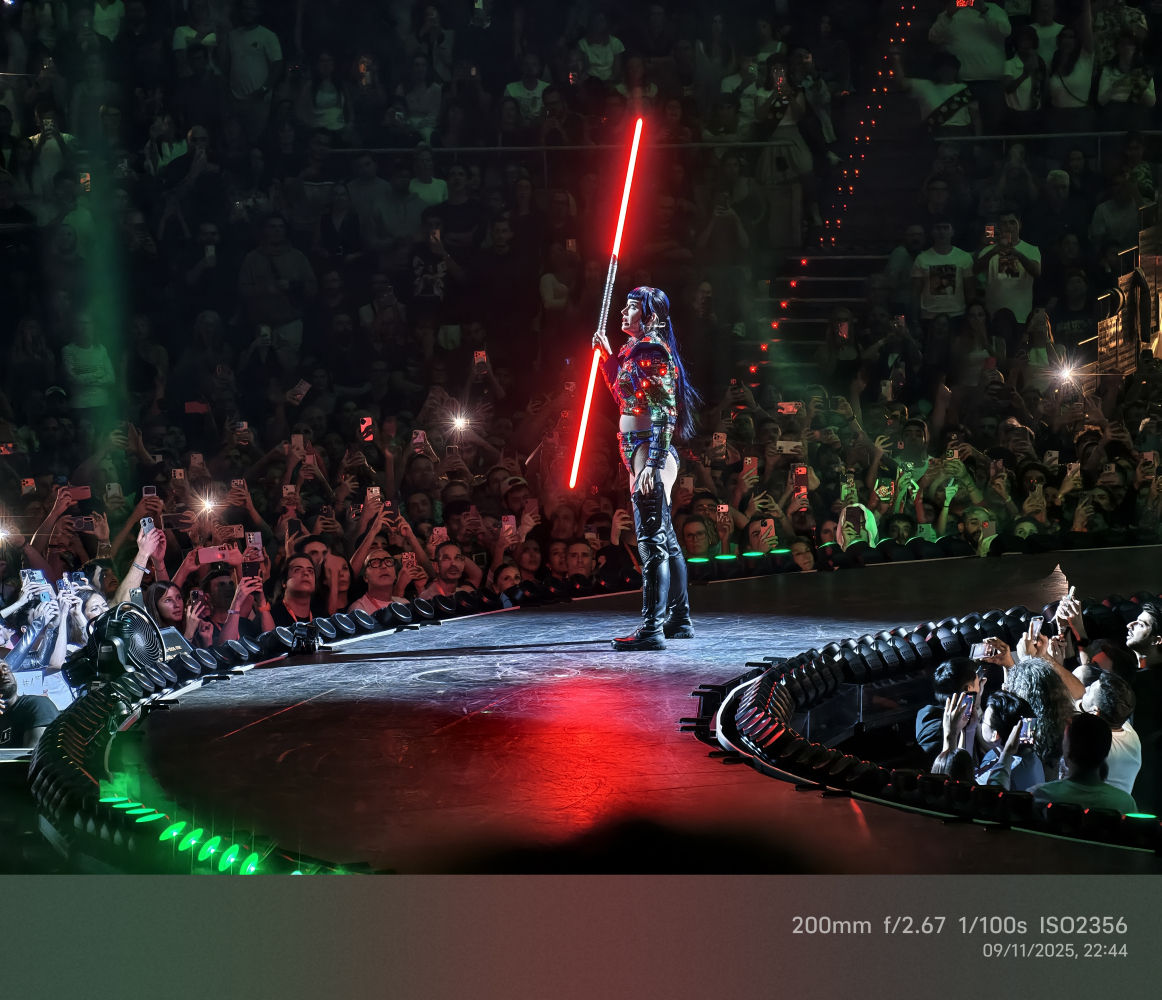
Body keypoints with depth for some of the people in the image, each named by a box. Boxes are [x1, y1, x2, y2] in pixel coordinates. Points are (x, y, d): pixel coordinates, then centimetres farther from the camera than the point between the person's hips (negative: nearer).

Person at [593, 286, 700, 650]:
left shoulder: (652, 350, -12)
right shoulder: (635, 349, 16)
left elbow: (666, 412, -18)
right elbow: (622, 395, 30)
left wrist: (652, 463, -24)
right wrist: (608, 355, 25)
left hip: (651, 452, -10)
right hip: (641, 455, 10)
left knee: (652, 541, -12)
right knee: (666, 539, 16)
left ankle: (652, 629, -14)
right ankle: (679, 620, 24)